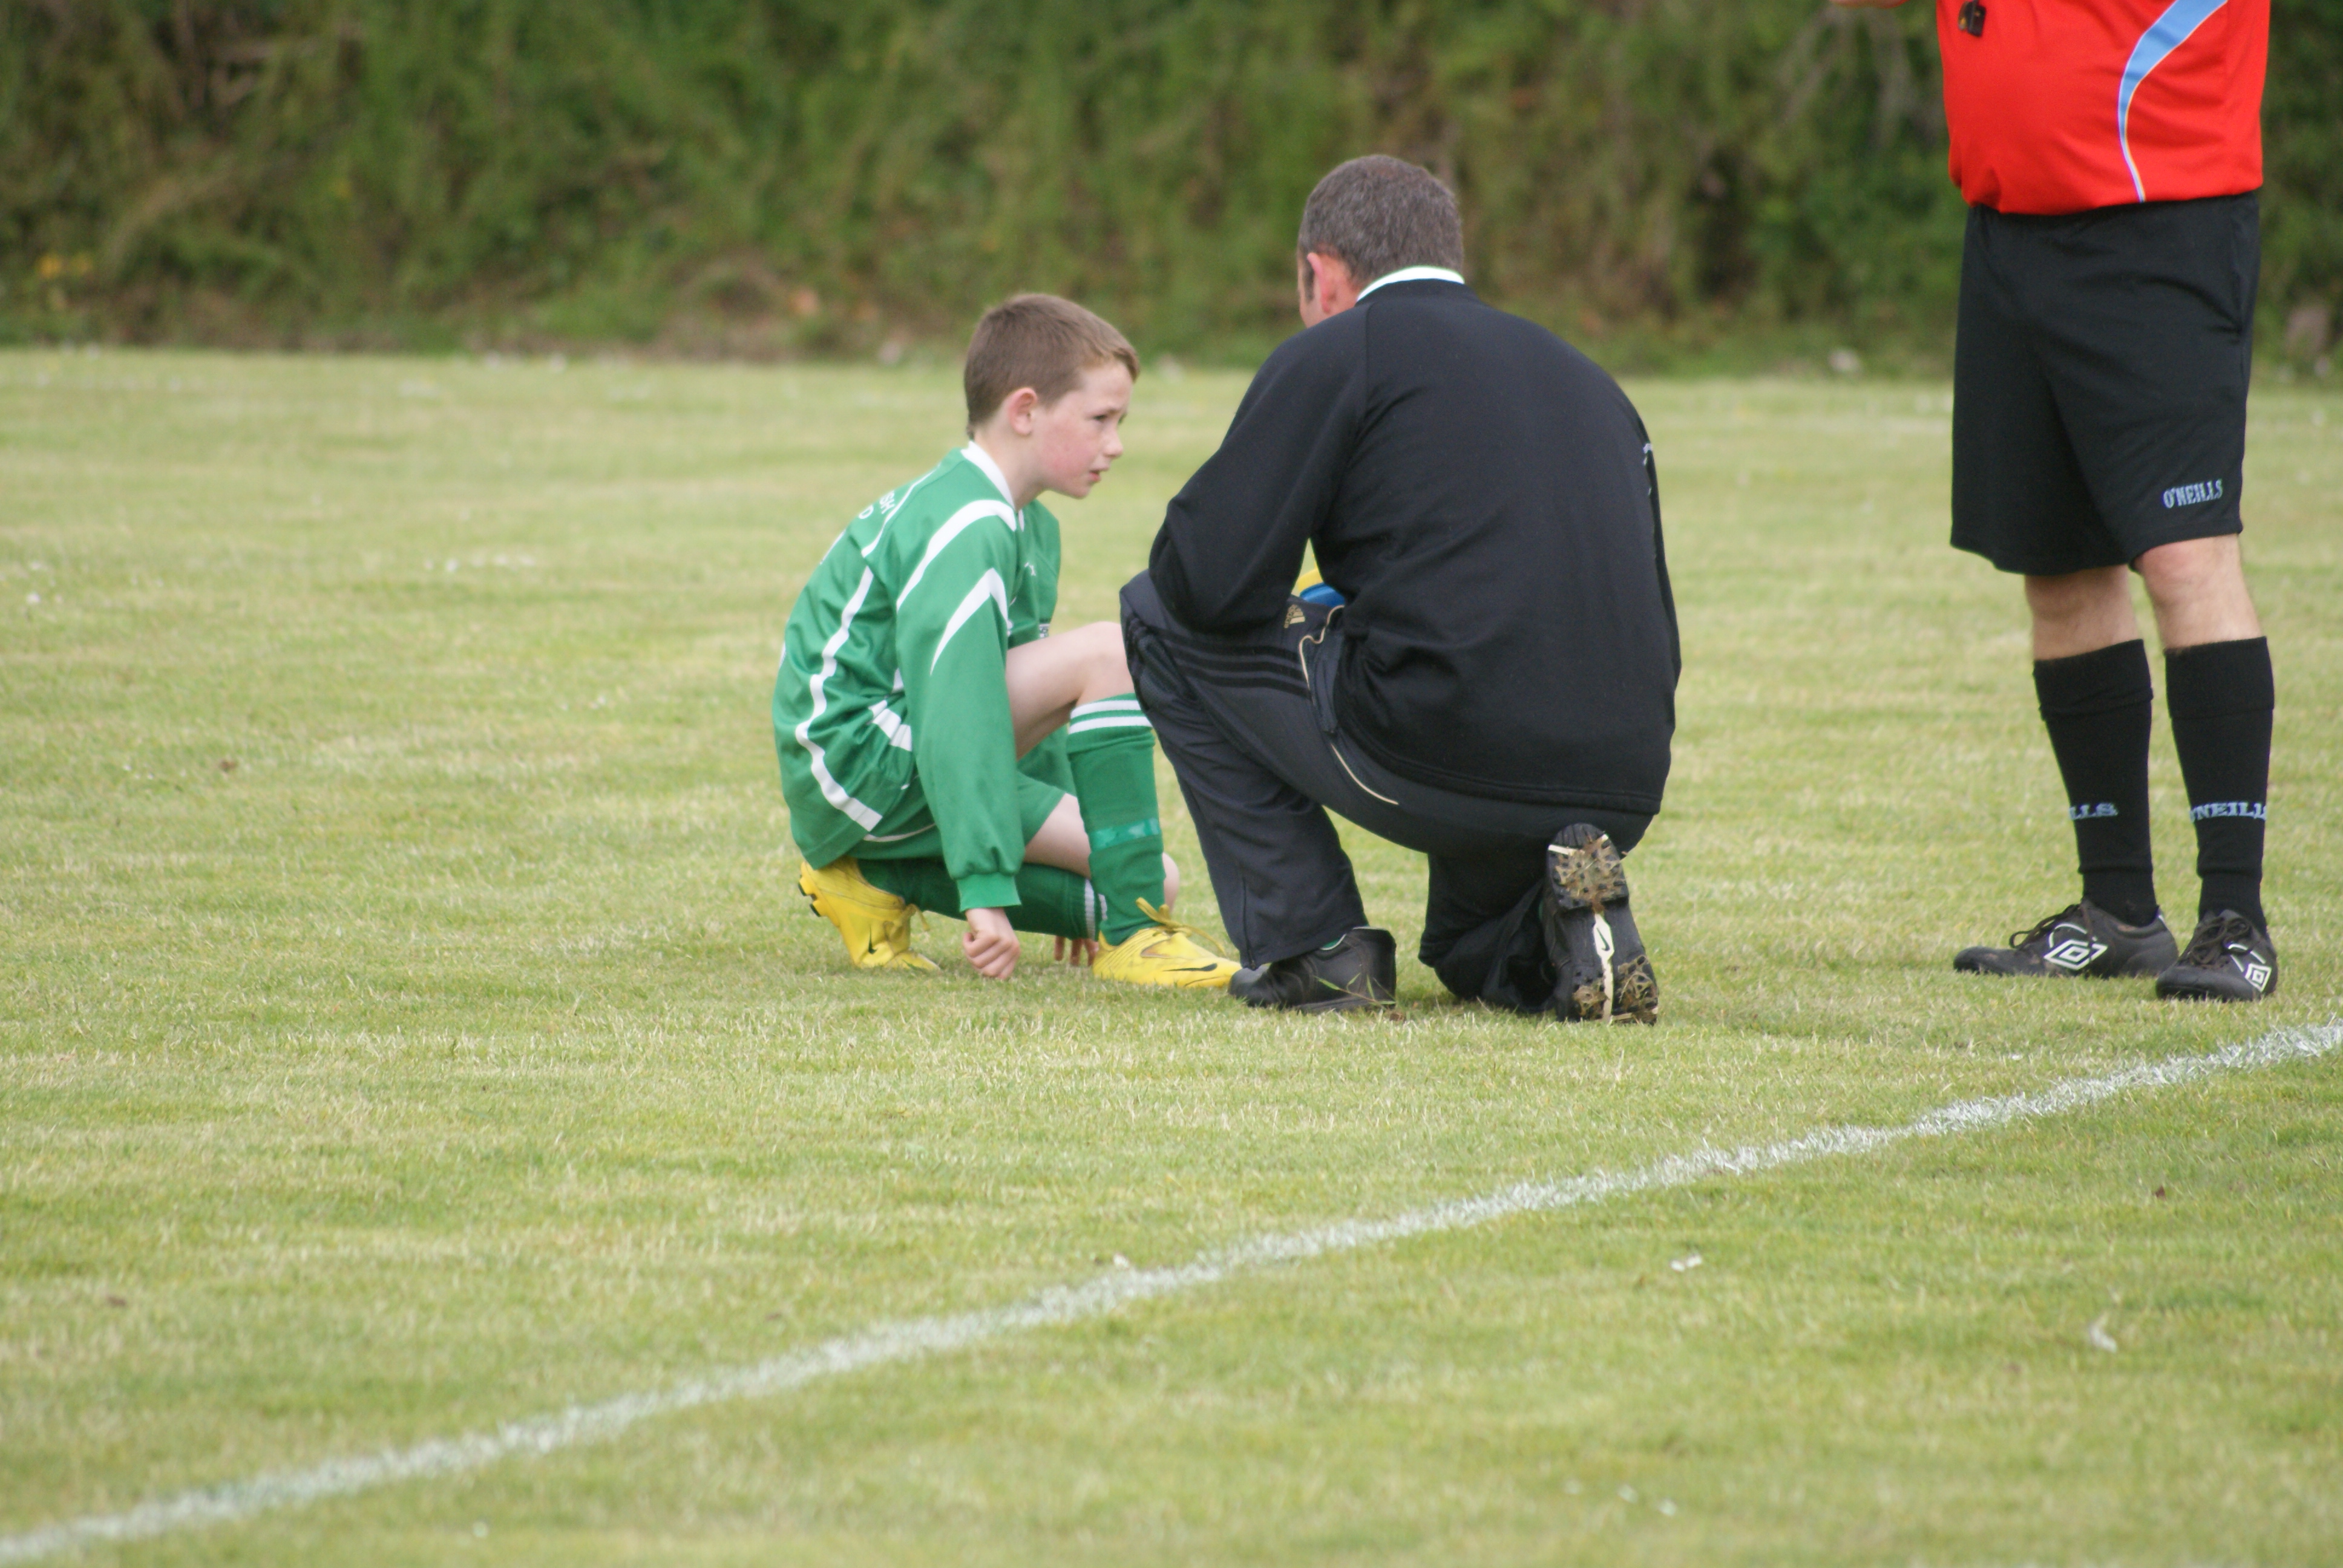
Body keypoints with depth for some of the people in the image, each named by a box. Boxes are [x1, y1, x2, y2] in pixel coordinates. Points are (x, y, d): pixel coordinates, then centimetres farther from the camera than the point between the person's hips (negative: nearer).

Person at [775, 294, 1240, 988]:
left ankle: (883, 881, 4)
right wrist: (987, 888, -32)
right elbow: (961, 707, -27)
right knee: (1106, 652, -22)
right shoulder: (965, 527, -19)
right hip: (856, 748, -10)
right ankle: (1131, 934, -21)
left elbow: (1030, 699, 26)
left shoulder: (1029, 529, 16)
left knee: (1157, 878, -1)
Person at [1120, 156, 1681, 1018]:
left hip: (1436, 766, -7)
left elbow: (1210, 582, -3)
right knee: (1473, 953, 39)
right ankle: (1564, 929, 3)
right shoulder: (1588, 379, 23)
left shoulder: (1335, 353, 4)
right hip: (1624, 798, 7)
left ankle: (1314, 946, 10)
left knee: (1159, 617, 15)